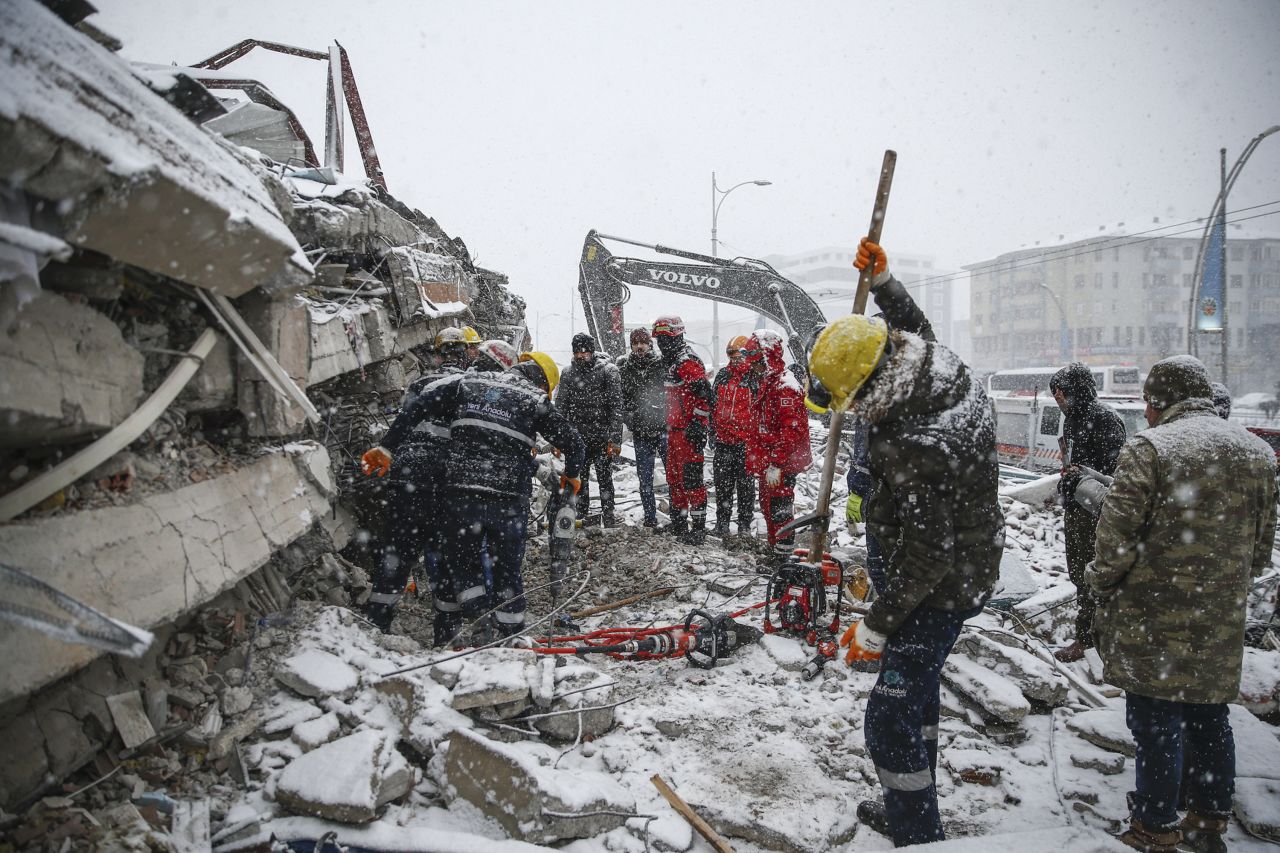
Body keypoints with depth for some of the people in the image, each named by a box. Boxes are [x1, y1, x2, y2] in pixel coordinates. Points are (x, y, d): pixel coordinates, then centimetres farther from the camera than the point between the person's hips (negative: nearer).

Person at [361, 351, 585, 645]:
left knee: (459, 560, 17)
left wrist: (388, 447, 7)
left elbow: (419, 406, 4)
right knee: (507, 568, 14)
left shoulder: (469, 381, 12)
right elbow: (574, 443, 7)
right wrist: (571, 476, 27)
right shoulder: (536, 401, 6)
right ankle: (510, 637, 19)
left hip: (461, 492, 1)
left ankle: (445, 634, 8)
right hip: (509, 499, -1)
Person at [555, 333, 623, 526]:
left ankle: (608, 516, 13)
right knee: (579, 478, 8)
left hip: (602, 437, -3)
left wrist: (615, 439, -13)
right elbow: (560, 407, 10)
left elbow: (616, 407, -8)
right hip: (577, 437, 3)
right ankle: (581, 515, 19)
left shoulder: (608, 371, -5)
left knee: (605, 477, 2)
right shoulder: (568, 373, 6)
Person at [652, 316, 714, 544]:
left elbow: (704, 395, -22)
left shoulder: (688, 362, -15)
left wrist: (697, 425, -24)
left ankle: (698, 526, -3)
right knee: (674, 477, 16)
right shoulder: (671, 363, 18)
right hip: (674, 430, 10)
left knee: (691, 478, -8)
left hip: (688, 431, -10)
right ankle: (678, 521, 28)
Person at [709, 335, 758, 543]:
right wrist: (713, 434, 14)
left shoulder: (755, 378, -5)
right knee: (722, 484, 11)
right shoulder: (722, 375, 10)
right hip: (722, 440, 5)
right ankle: (722, 524, 24)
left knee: (745, 486, 5)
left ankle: (744, 526, 16)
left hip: (746, 441, -5)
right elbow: (713, 405, 17)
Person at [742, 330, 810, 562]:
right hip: (768, 463, 10)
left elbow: (791, 430, -25)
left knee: (780, 511, -6)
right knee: (768, 507, 19)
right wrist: (756, 459, 22)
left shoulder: (785, 386, -18)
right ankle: (774, 549, 33)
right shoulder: (767, 384, 16)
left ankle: (783, 558, 1)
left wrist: (776, 464, -26)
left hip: (782, 465, -10)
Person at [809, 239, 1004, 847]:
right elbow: (914, 328, 19)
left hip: (941, 588, -10)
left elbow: (926, 556, -29)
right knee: (915, 688, 24)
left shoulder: (919, 451, -35)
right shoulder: (946, 369, -7)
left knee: (891, 719, -3)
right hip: (969, 566, 10)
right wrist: (882, 280, 17)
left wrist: (875, 628, -19)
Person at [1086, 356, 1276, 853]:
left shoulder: (1150, 449, -14)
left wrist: (1100, 582, 1)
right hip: (1221, 625, 6)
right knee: (1209, 719, 19)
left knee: (1155, 723, 4)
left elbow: (1116, 541, -17)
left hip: (1153, 624, -6)